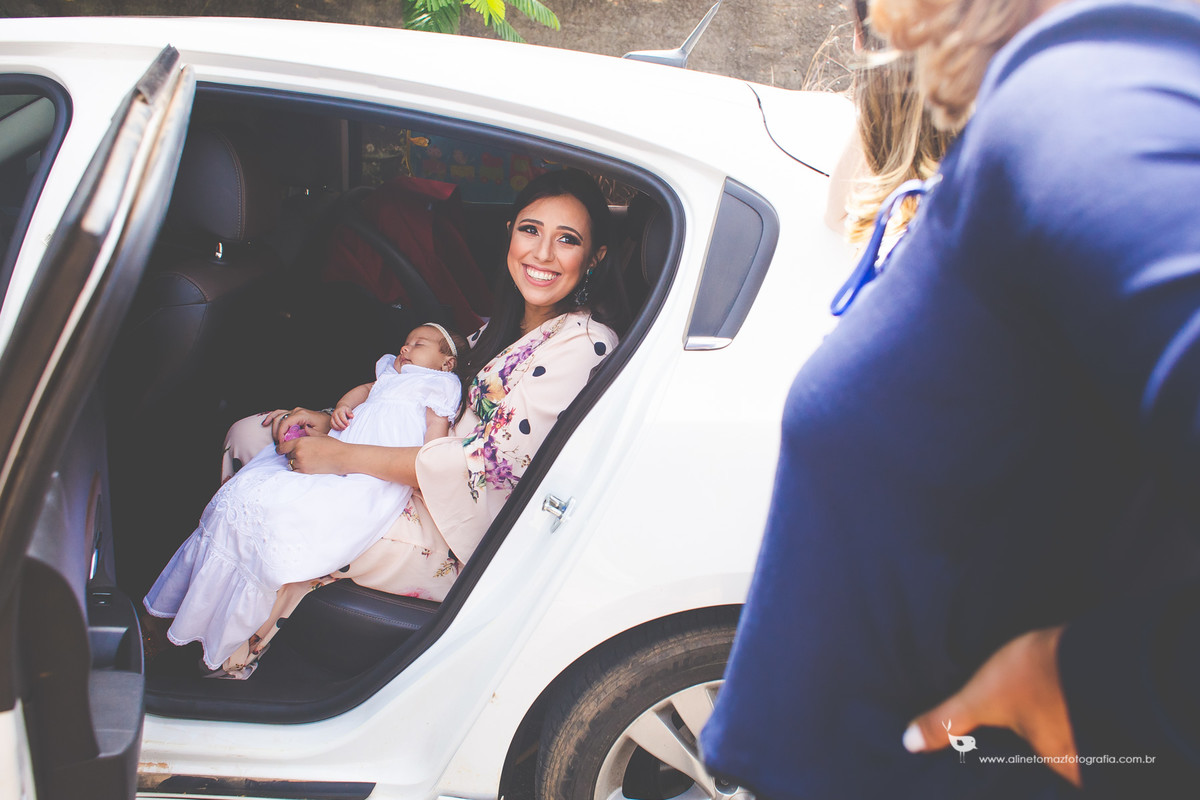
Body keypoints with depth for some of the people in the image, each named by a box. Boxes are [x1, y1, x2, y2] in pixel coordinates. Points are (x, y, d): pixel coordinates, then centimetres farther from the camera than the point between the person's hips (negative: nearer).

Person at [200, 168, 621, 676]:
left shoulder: (584, 343, -21)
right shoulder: (515, 319, 7)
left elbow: (489, 462, -26)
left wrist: (341, 456, -23)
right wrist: (336, 421, -2)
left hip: (456, 537, -9)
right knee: (247, 436, 6)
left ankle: (234, 662, 16)